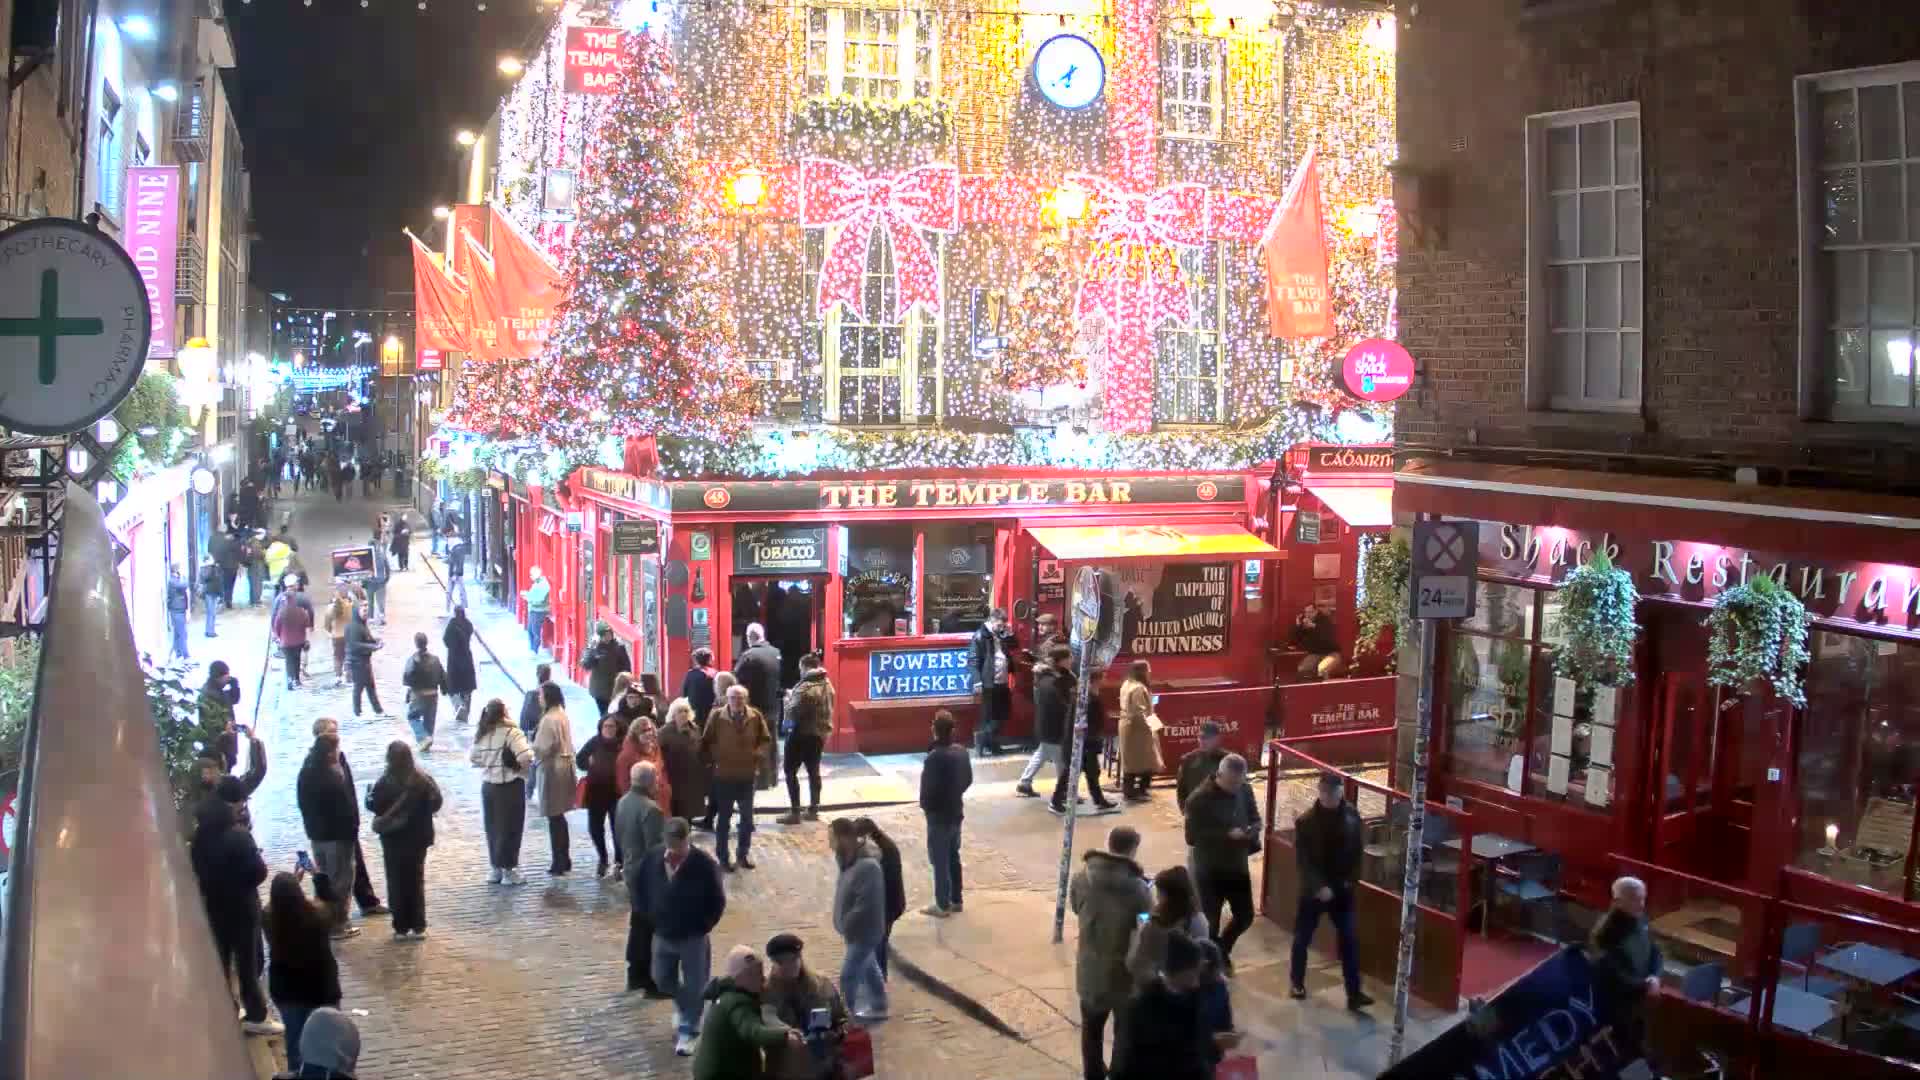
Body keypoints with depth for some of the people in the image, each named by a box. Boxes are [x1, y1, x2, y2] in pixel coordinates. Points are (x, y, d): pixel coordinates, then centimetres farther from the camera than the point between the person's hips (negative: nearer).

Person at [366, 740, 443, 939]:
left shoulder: (385, 782, -17)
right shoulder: (422, 779, -11)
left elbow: (373, 806, -9)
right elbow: (435, 803, -6)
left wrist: (369, 796, 11)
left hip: (393, 839, -2)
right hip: (417, 838, 2)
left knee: (396, 883, 9)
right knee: (416, 882, 13)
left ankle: (401, 928, 11)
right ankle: (418, 927, 14)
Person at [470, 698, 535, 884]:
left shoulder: (480, 734, 1)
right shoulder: (511, 732, -17)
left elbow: (472, 759, 6)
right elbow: (525, 757, -27)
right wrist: (523, 766, -8)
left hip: (488, 785, 5)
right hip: (511, 786, -5)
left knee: (493, 828, 15)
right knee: (510, 828, 5)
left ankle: (494, 869, 23)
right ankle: (508, 870, 10)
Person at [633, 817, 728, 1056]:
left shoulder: (704, 864, -21)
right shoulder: (652, 860, -11)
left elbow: (718, 901, -11)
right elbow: (640, 890, 6)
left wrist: (703, 927, -10)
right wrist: (651, 918, 3)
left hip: (693, 936, -4)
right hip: (662, 934, 4)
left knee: (694, 985, 3)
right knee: (662, 979, 17)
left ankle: (688, 1031, 17)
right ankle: (681, 1004, 46)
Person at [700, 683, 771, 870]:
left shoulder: (756, 716, -5)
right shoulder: (717, 716, -11)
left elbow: (766, 739, 8)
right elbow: (705, 742, 1)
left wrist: (757, 753, -5)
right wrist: (714, 757, -4)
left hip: (747, 775, 2)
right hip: (723, 775, -2)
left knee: (747, 817, 12)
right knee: (723, 818, 8)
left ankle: (743, 854, 28)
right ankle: (723, 857, 19)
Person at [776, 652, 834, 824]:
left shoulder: (805, 687, -20)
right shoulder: (827, 685, 5)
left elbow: (793, 713, -22)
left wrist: (789, 699, -1)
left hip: (802, 734, -8)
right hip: (820, 733, 8)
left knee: (791, 772, 0)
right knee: (814, 771, 16)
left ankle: (795, 813, -3)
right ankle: (813, 810, 20)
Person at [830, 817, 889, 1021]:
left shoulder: (867, 866, -30)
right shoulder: (851, 860, -1)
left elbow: (865, 905, -29)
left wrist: (845, 926, -18)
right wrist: (844, 924, 5)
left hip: (864, 931, -9)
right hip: (858, 930, 9)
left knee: (848, 976, -2)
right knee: (869, 969, 23)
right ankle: (878, 1007, 38)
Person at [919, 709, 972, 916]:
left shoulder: (935, 757, -24)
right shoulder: (961, 752, -2)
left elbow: (928, 788, -21)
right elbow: (968, 780, 9)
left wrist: (925, 806, -2)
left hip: (939, 816, -7)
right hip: (956, 813, 7)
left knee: (940, 861, 4)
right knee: (953, 857, 18)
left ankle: (943, 905, 12)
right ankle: (955, 900, 26)